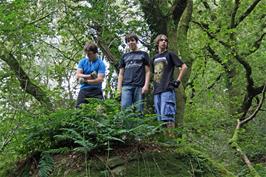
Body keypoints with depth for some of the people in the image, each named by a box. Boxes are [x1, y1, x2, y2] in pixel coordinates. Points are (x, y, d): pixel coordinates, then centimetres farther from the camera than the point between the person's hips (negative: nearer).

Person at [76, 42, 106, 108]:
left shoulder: (100, 63, -2)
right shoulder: (82, 62, 10)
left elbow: (100, 79, -11)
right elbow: (78, 75, -1)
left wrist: (86, 81, -11)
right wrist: (89, 76, -15)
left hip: (96, 91, -3)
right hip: (83, 90, 3)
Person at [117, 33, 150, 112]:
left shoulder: (143, 54, 16)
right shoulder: (125, 56, 23)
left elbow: (147, 71, 9)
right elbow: (121, 73, 20)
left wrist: (146, 85, -6)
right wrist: (119, 87, 6)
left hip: (139, 86, -2)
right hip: (126, 86, 2)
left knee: (138, 110, -6)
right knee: (125, 108, -13)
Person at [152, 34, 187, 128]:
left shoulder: (170, 54, 5)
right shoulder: (154, 58, 22)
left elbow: (184, 67, 2)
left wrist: (177, 81, -5)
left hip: (167, 89, -6)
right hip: (156, 91, 6)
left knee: (167, 115, -15)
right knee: (160, 117, 5)